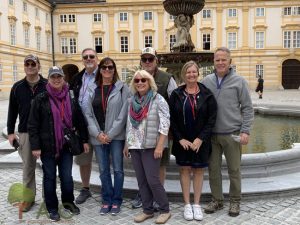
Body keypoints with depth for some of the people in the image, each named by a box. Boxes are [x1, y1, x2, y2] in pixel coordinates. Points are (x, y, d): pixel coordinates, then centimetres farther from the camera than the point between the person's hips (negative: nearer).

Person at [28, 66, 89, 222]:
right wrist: (35, 146, -10)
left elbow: (79, 121, 8)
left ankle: (68, 202, 32)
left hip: (66, 145, 2)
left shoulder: (70, 98, 5)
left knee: (67, 176, 9)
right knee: (50, 177, 10)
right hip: (47, 146, -2)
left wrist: (84, 140, 7)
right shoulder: (40, 99, -5)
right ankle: (52, 208, 26)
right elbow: (32, 125, -5)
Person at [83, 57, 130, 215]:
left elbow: (123, 114, -8)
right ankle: (106, 200, 24)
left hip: (116, 136, -2)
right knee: (103, 170, 11)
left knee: (117, 169, 4)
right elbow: (87, 113, 4)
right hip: (98, 136, 3)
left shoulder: (122, 88, -2)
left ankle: (116, 201, 19)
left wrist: (110, 134, -11)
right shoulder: (92, 89, 7)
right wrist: (97, 133, -7)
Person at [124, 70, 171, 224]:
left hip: (150, 146, -6)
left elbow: (165, 124, -12)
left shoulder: (158, 99, -7)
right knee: (141, 180, 10)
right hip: (135, 146, 6)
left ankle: (165, 210, 13)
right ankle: (147, 210, 23)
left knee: (152, 180, -5)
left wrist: (159, 146, -18)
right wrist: (127, 144, 14)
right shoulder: (133, 101, 11)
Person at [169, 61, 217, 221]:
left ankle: (197, 204, 20)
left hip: (201, 140, 0)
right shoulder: (176, 94, 0)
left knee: (198, 170, 7)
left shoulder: (207, 94, -2)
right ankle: (187, 204, 19)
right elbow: (171, 119, -1)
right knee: (184, 170, 6)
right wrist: (180, 139, -9)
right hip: (182, 140, 1)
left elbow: (212, 119, -4)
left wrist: (201, 138, -12)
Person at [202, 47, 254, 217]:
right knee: (213, 169, 10)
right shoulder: (206, 81, 5)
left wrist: (246, 131, -8)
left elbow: (248, 108, -1)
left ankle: (235, 201, 24)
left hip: (232, 134, -3)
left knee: (234, 169, 7)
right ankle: (217, 200, 26)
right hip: (211, 134, 3)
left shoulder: (239, 81, -2)